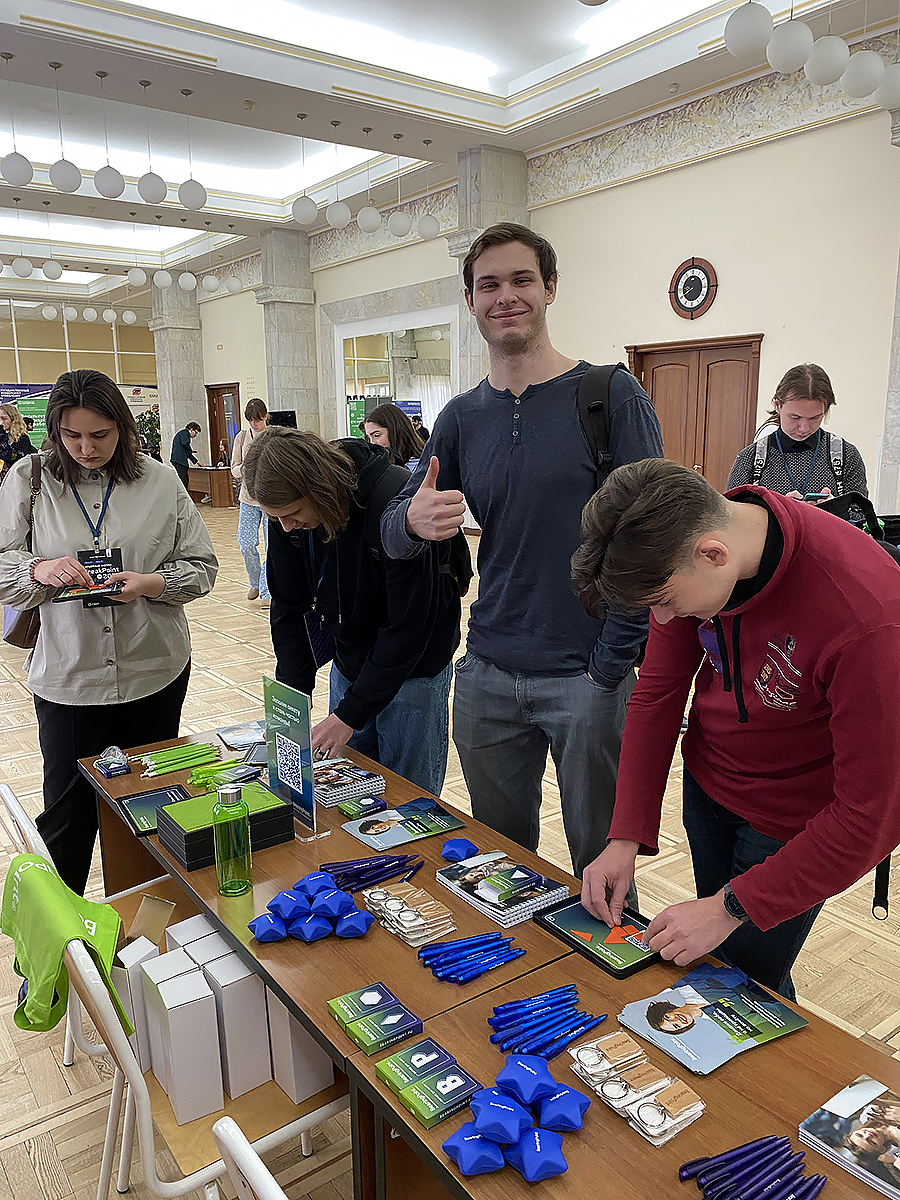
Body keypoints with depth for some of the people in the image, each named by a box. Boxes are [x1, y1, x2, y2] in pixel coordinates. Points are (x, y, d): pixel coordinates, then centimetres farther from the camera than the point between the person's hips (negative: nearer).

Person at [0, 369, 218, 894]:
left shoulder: (160, 481, -2)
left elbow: (201, 566, 1)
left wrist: (151, 584, -18)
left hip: (155, 672, 1)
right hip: (67, 678, -1)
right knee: (67, 814, 6)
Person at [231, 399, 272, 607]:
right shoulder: (241, 437, 6)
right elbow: (234, 468, 7)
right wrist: (245, 469, -14)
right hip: (248, 496, 3)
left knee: (272, 545, -4)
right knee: (246, 543, -2)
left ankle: (266, 592, 7)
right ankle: (256, 582, 24)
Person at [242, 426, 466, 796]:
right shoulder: (286, 516, -11)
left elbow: (409, 626, -26)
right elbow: (288, 608, -1)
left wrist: (350, 714, -23)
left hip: (415, 666, -5)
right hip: (350, 664, 5)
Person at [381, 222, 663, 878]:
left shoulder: (611, 395, -6)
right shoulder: (462, 417, 7)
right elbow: (392, 534, 8)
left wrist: (609, 670, -15)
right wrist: (414, 521, -17)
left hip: (588, 677, -4)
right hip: (488, 677, 4)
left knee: (601, 862, 11)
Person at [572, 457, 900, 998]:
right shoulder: (678, 553, -18)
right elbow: (658, 693, -7)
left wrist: (732, 906, -24)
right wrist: (627, 836, -11)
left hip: (797, 822, -5)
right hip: (708, 783, 5)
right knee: (709, 951, 19)